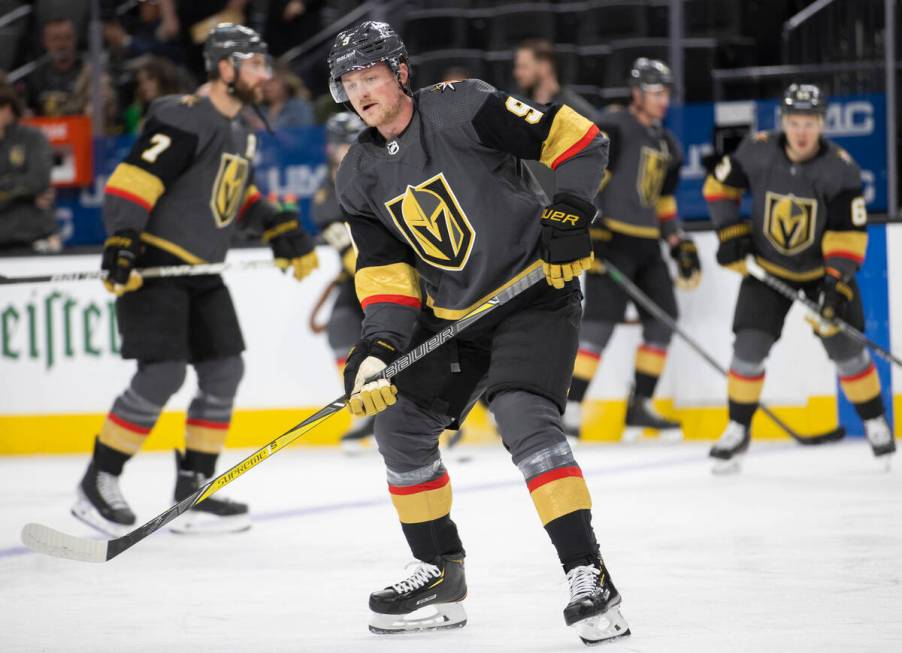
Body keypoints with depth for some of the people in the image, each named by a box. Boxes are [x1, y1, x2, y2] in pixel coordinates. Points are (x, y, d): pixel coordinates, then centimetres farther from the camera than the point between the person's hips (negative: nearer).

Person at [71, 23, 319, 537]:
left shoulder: (240, 132, 14)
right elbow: (133, 178, -23)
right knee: (162, 374, -16)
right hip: (151, 267, -10)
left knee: (224, 371, 5)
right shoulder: (185, 118, -17)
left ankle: (193, 492, 12)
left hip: (202, 272, 10)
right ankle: (97, 485, -3)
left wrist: (281, 229, 18)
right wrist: (121, 242, -31)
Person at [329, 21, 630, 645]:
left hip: (534, 295, -8)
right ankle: (441, 575, 19)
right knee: (401, 423, 5)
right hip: (450, 314, 8)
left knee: (525, 419, -25)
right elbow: (387, 271, 3)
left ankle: (590, 577, -24)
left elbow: (578, 138, -15)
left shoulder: (463, 108, -16)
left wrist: (569, 214, -22)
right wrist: (378, 345, -11)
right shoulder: (361, 177, 4)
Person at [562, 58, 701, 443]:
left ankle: (639, 406, 17)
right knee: (600, 323, -14)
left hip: (647, 245, 9)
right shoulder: (614, 128, -8)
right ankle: (569, 410, -13)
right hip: (613, 237, -8)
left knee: (662, 319, 7)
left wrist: (681, 246, 18)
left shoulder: (667, 144, 18)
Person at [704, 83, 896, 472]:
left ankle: (875, 422, 15)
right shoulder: (756, 152, -17)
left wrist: (837, 282, -31)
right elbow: (719, 185, 0)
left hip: (823, 268, -1)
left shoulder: (841, 169, -22)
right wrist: (730, 232, -7)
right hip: (766, 267, 1)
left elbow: (849, 232, -22)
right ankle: (737, 431, 6)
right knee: (750, 345, -9)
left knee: (845, 346, -5)